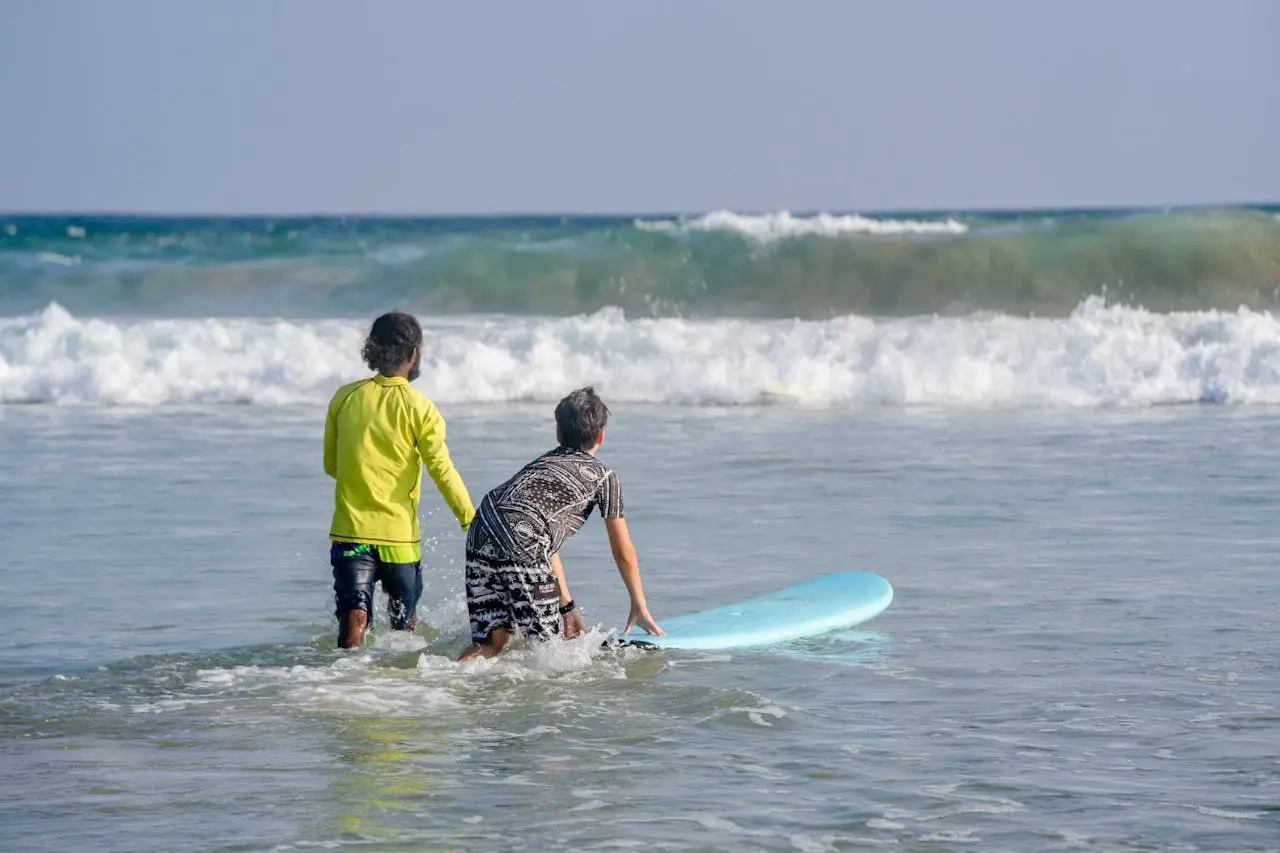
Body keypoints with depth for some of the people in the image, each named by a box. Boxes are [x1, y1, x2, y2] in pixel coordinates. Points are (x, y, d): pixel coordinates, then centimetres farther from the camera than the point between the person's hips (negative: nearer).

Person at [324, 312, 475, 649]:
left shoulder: (344, 398, 3)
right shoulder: (419, 408, -8)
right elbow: (442, 471, -9)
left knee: (353, 623, -6)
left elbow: (331, 464, 12)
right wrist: (471, 521, -1)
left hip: (350, 531, 2)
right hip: (399, 533, -2)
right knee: (404, 627, 18)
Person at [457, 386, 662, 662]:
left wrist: (566, 607, 42)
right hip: (520, 545, -7)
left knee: (490, 643, 11)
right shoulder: (603, 476, 18)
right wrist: (639, 607, 37)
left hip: (480, 535, 7)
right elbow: (624, 554, 24)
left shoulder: (543, 462, 35)